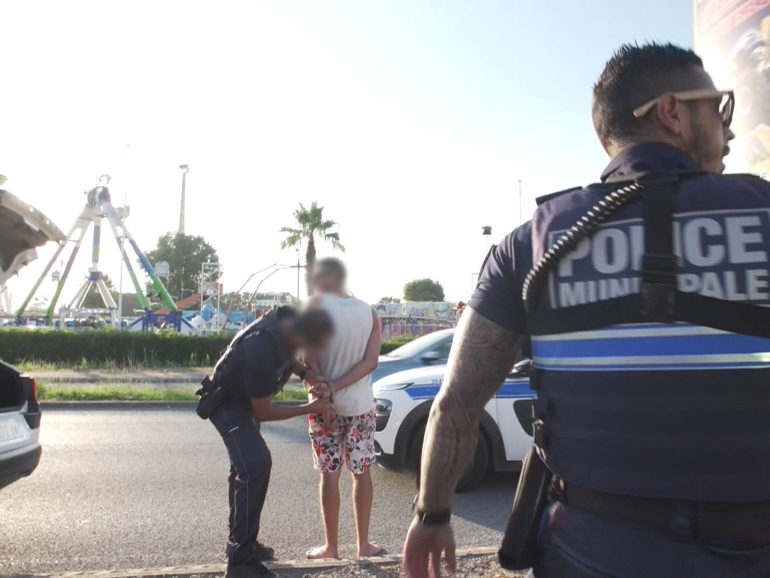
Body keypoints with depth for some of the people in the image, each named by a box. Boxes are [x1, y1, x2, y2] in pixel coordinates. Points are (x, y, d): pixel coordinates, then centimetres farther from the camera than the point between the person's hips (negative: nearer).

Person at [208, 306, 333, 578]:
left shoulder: (287, 319, -19)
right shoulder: (261, 351, -40)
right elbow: (263, 413, -25)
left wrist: (305, 372, -12)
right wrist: (309, 408, -18)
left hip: (244, 396, 9)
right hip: (228, 403, -9)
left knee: (245, 467, 18)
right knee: (256, 466, -21)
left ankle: (241, 540, 35)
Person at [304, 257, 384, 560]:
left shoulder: (317, 305, -8)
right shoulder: (369, 312, 3)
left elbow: (310, 359, -15)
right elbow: (370, 362, -7)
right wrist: (335, 387, -12)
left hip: (327, 404, -3)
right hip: (361, 404, 3)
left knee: (330, 474, 7)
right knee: (362, 473, 12)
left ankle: (331, 546, 17)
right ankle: (363, 544, 21)